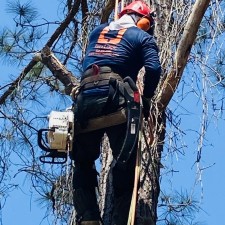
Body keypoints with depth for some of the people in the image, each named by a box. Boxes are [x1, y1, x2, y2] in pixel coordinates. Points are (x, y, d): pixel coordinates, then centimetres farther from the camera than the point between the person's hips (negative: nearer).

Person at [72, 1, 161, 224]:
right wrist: (145, 98, 9)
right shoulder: (143, 37, 13)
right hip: (116, 99, -4)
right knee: (125, 166, 1)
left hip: (85, 97, 4)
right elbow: (153, 69, -2)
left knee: (83, 164, 14)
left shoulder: (97, 31, 28)